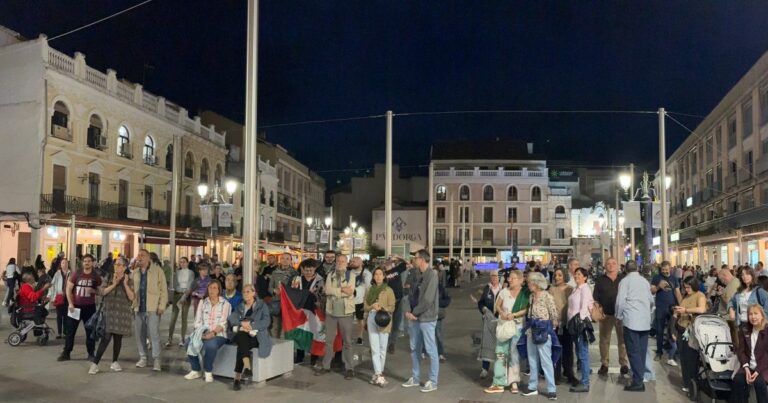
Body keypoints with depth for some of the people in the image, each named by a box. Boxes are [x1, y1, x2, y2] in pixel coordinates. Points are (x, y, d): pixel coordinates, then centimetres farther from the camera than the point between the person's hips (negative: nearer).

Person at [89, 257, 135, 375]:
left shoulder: (129, 281, 3)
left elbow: (132, 297, -7)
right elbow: (102, 292, -5)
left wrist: (125, 284, -14)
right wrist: (114, 284, -15)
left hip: (122, 313, 1)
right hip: (108, 312, -1)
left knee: (118, 338, 6)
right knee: (106, 337, -12)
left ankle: (114, 362, 20)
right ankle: (95, 363, -9)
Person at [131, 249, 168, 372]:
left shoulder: (157, 270, -3)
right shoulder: (134, 273, 12)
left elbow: (163, 289, -4)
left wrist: (162, 306, -11)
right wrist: (132, 305, 5)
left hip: (153, 308, -5)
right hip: (138, 308, 5)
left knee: (154, 334, -7)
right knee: (140, 334, 9)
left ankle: (156, 360, -1)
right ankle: (142, 358, 20)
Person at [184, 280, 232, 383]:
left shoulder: (225, 304, 2)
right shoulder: (202, 302, 15)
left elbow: (222, 324, -6)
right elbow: (197, 321, 7)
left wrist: (213, 333, -22)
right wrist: (200, 333, -11)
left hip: (218, 335, -4)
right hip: (202, 333, 4)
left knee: (210, 345, -36)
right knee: (189, 342, -25)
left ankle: (208, 372, -13)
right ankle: (195, 370, -5)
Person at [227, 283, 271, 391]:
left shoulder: (262, 305, 10)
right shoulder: (239, 306, 21)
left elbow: (266, 322, -5)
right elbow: (231, 318, 4)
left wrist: (251, 325, -20)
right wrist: (242, 323, -17)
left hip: (256, 336, -3)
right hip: (241, 335, 3)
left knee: (242, 345, -33)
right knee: (242, 338, -35)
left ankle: (237, 377, -34)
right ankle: (247, 368, -49)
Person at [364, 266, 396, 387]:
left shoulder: (388, 290, 1)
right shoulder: (369, 290, 12)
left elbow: (392, 308, -1)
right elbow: (365, 307, 11)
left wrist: (382, 307, -19)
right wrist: (372, 306, -10)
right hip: (371, 320, 2)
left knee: (382, 349, 2)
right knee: (374, 349, -4)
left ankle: (378, 374, 14)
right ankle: (379, 375, -6)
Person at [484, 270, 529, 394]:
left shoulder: (525, 293, -6)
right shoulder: (504, 291, 2)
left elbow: (526, 309, -9)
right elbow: (497, 306, 9)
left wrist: (514, 315, -20)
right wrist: (502, 313, -10)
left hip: (517, 326, -2)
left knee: (514, 353, 2)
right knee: (501, 353, 0)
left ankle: (514, 383, 11)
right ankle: (499, 383, 4)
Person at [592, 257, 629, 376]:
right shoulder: (600, 280, 4)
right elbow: (595, 297, 6)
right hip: (605, 314, 0)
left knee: (623, 339, 4)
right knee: (604, 340, 5)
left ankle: (624, 364, 12)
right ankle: (604, 364, 13)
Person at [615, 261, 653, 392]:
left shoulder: (625, 281, -4)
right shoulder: (645, 281, 12)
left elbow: (620, 301, -10)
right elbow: (651, 300, 19)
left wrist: (619, 316, 4)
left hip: (631, 320, -5)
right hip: (645, 320, 5)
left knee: (633, 351, -4)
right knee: (642, 351, 8)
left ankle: (638, 382, -5)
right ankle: (639, 379, 12)